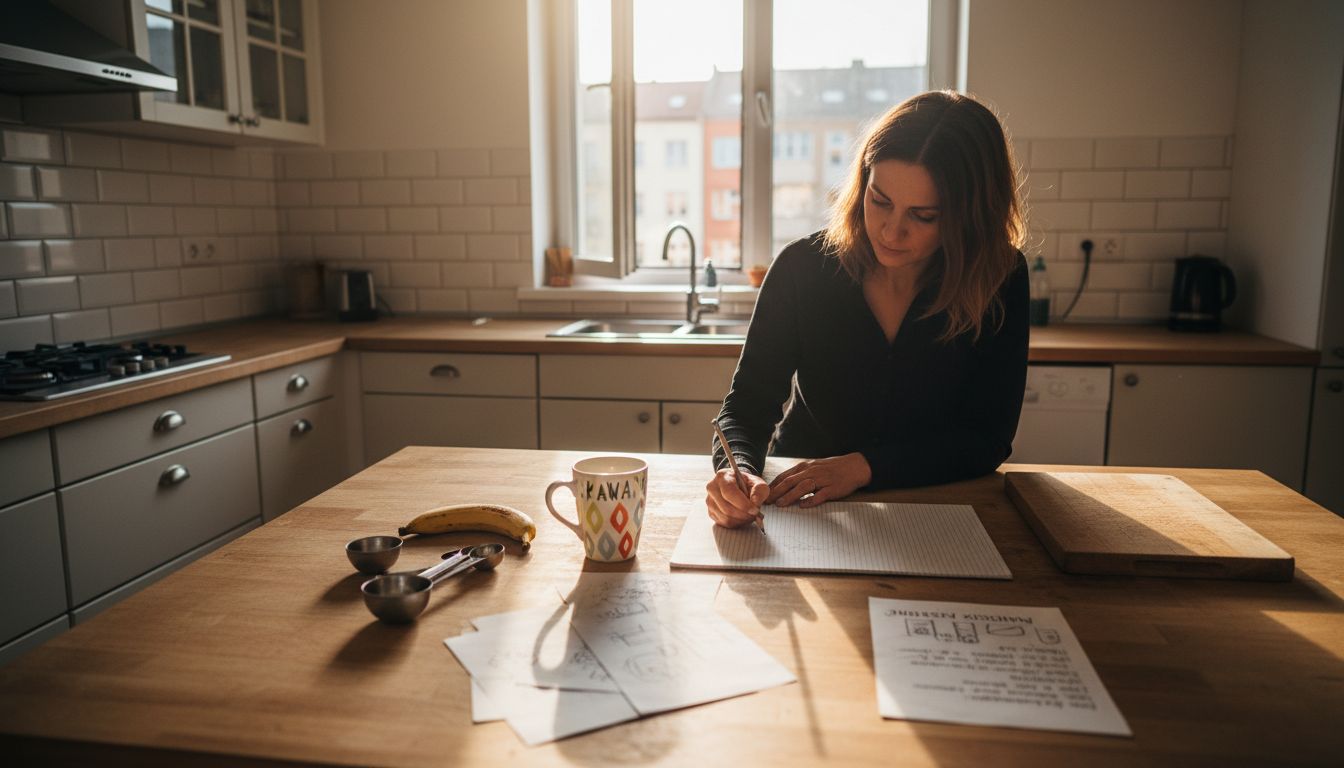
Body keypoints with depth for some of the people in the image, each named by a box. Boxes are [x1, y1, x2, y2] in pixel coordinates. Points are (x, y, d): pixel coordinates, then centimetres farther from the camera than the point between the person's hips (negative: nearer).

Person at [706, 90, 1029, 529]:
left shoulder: (998, 281, -11)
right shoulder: (804, 267, -11)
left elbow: (987, 438, -10)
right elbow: (748, 402, -10)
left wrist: (863, 467, -23)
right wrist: (737, 471, -33)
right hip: (799, 503, 1)